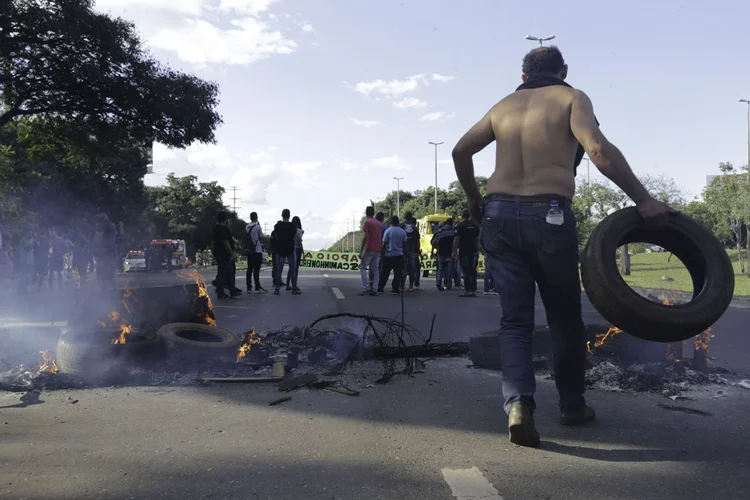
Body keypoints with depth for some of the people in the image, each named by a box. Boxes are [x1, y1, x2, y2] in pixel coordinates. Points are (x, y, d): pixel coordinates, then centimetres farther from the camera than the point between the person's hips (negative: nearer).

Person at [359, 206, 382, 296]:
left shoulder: (367, 222, -9)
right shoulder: (378, 223, 14)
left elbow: (366, 237, -16)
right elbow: (380, 237, 15)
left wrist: (361, 251, -13)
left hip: (369, 250, -7)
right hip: (377, 250, 7)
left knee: (362, 267, 2)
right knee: (375, 269, 7)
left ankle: (366, 288, -9)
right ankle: (374, 289, 3)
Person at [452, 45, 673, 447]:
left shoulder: (503, 106, 18)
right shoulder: (571, 98, 6)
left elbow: (461, 151, 17)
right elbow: (598, 148, -11)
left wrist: (474, 200, 26)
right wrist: (643, 200, -8)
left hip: (499, 215, 3)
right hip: (548, 215, -3)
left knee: (514, 318, 6)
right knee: (564, 316, 13)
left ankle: (518, 402, -13)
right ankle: (572, 405, 24)